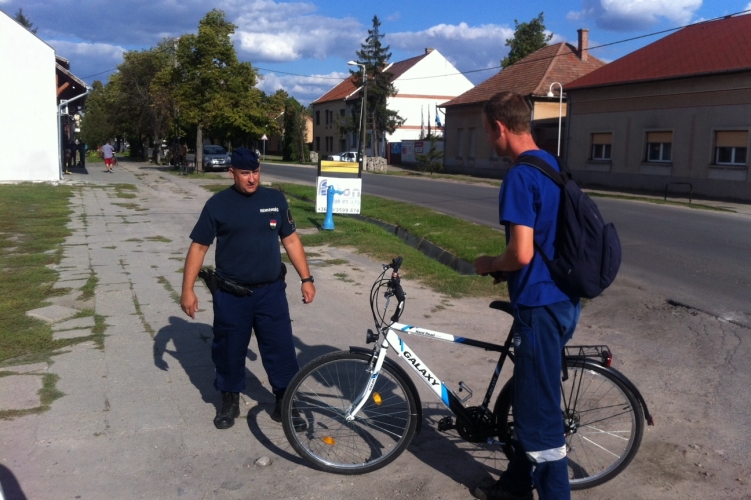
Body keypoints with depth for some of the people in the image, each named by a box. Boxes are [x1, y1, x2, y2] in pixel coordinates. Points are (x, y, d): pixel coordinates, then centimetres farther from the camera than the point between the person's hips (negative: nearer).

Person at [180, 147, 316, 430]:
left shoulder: (275, 200, 2)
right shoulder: (218, 204, -5)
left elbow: (291, 240, 8)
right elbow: (198, 247, -2)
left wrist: (306, 278, 4)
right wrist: (187, 290, -6)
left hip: (271, 291, 1)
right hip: (231, 295, -1)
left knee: (280, 348, 5)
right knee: (229, 350, 11)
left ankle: (285, 402, 21)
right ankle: (230, 402, 30)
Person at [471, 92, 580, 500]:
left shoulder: (520, 176, -19)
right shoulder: (552, 165, 11)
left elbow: (521, 253, -25)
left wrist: (489, 264, -5)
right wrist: (505, 268, 16)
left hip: (540, 305, -10)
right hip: (563, 299, 10)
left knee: (540, 410, 2)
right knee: (530, 398, 20)